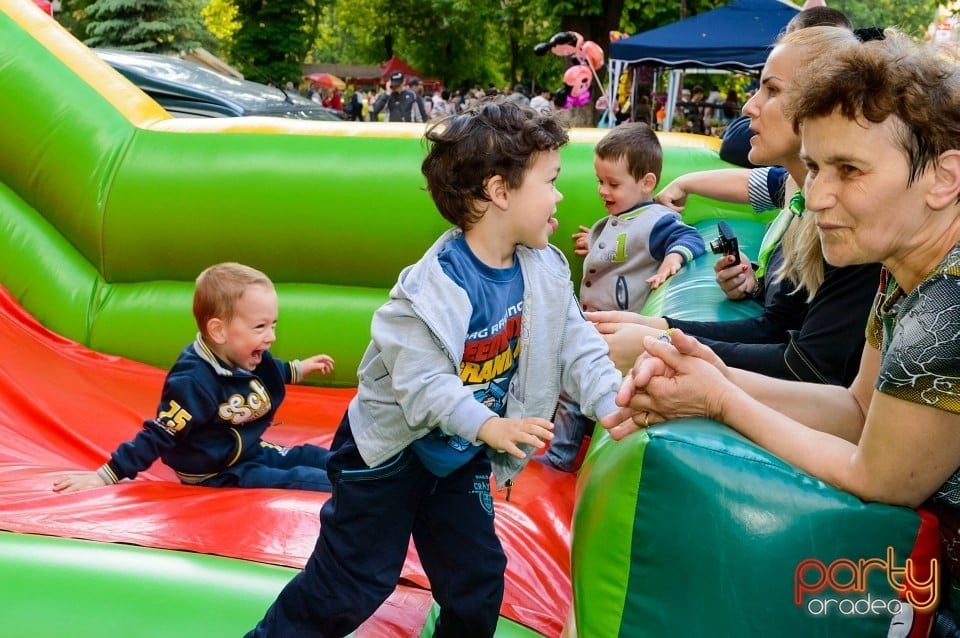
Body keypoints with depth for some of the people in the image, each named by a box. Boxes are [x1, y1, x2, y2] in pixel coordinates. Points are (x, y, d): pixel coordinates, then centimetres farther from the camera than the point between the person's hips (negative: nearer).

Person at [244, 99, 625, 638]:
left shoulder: (545, 271, -8)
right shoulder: (434, 288, -29)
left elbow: (577, 347, -9)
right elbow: (423, 383, -32)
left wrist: (614, 402, -25)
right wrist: (488, 425, -44)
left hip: (460, 459, 6)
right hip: (389, 452, -6)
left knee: (478, 587, 14)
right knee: (350, 588, 4)